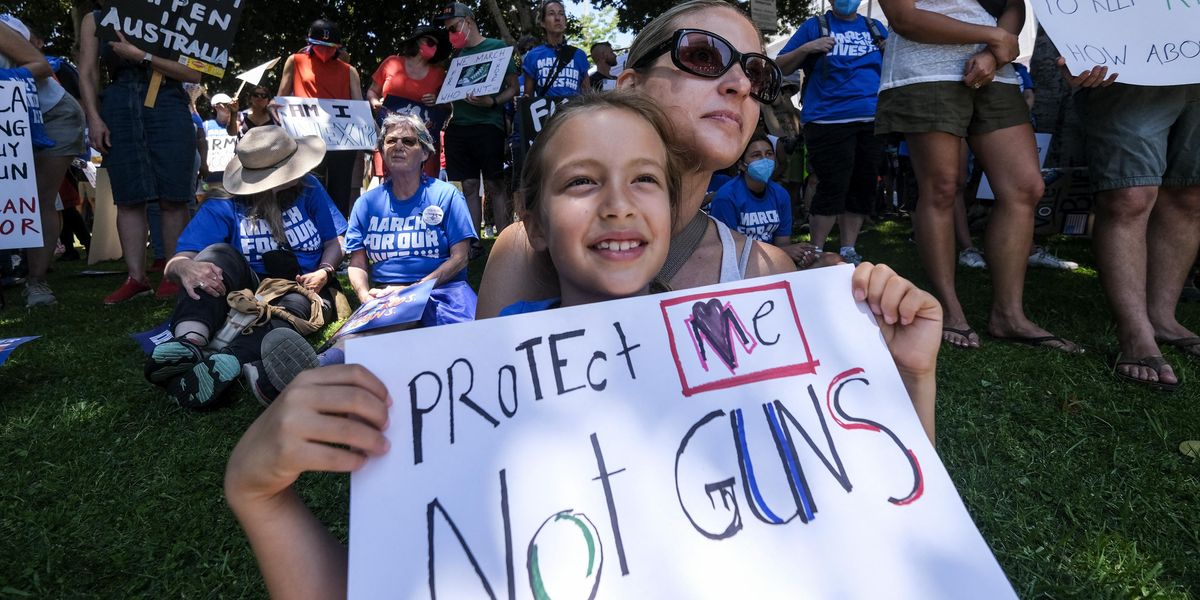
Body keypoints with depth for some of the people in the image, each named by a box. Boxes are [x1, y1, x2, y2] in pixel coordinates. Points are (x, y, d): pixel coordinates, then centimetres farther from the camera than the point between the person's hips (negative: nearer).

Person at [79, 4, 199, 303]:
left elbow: (194, 74, -4)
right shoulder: (94, 21, 15)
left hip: (167, 107, -2)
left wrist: (141, 56, -10)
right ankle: (136, 277, 3)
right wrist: (94, 119, -4)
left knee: (172, 198, -5)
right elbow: (88, 74, 8)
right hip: (119, 109, 2)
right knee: (128, 199, -1)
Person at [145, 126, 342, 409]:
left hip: (304, 290, 0)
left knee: (294, 307, -37)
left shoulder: (308, 189, 1)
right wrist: (186, 267, -40)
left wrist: (324, 272, -17)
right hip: (250, 294, 0)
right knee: (219, 253, -29)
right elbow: (176, 261, -14)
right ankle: (189, 343, -55)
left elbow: (333, 242, 6)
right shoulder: (223, 209, -5)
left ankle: (223, 364, -65)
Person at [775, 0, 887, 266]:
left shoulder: (874, 28, 18)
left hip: (871, 120, 5)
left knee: (864, 187, 5)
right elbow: (781, 68, 6)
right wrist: (806, 48, -10)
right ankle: (815, 252, 1)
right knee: (833, 188, -10)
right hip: (828, 121, -5)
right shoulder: (815, 26, 7)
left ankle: (848, 251, 14)